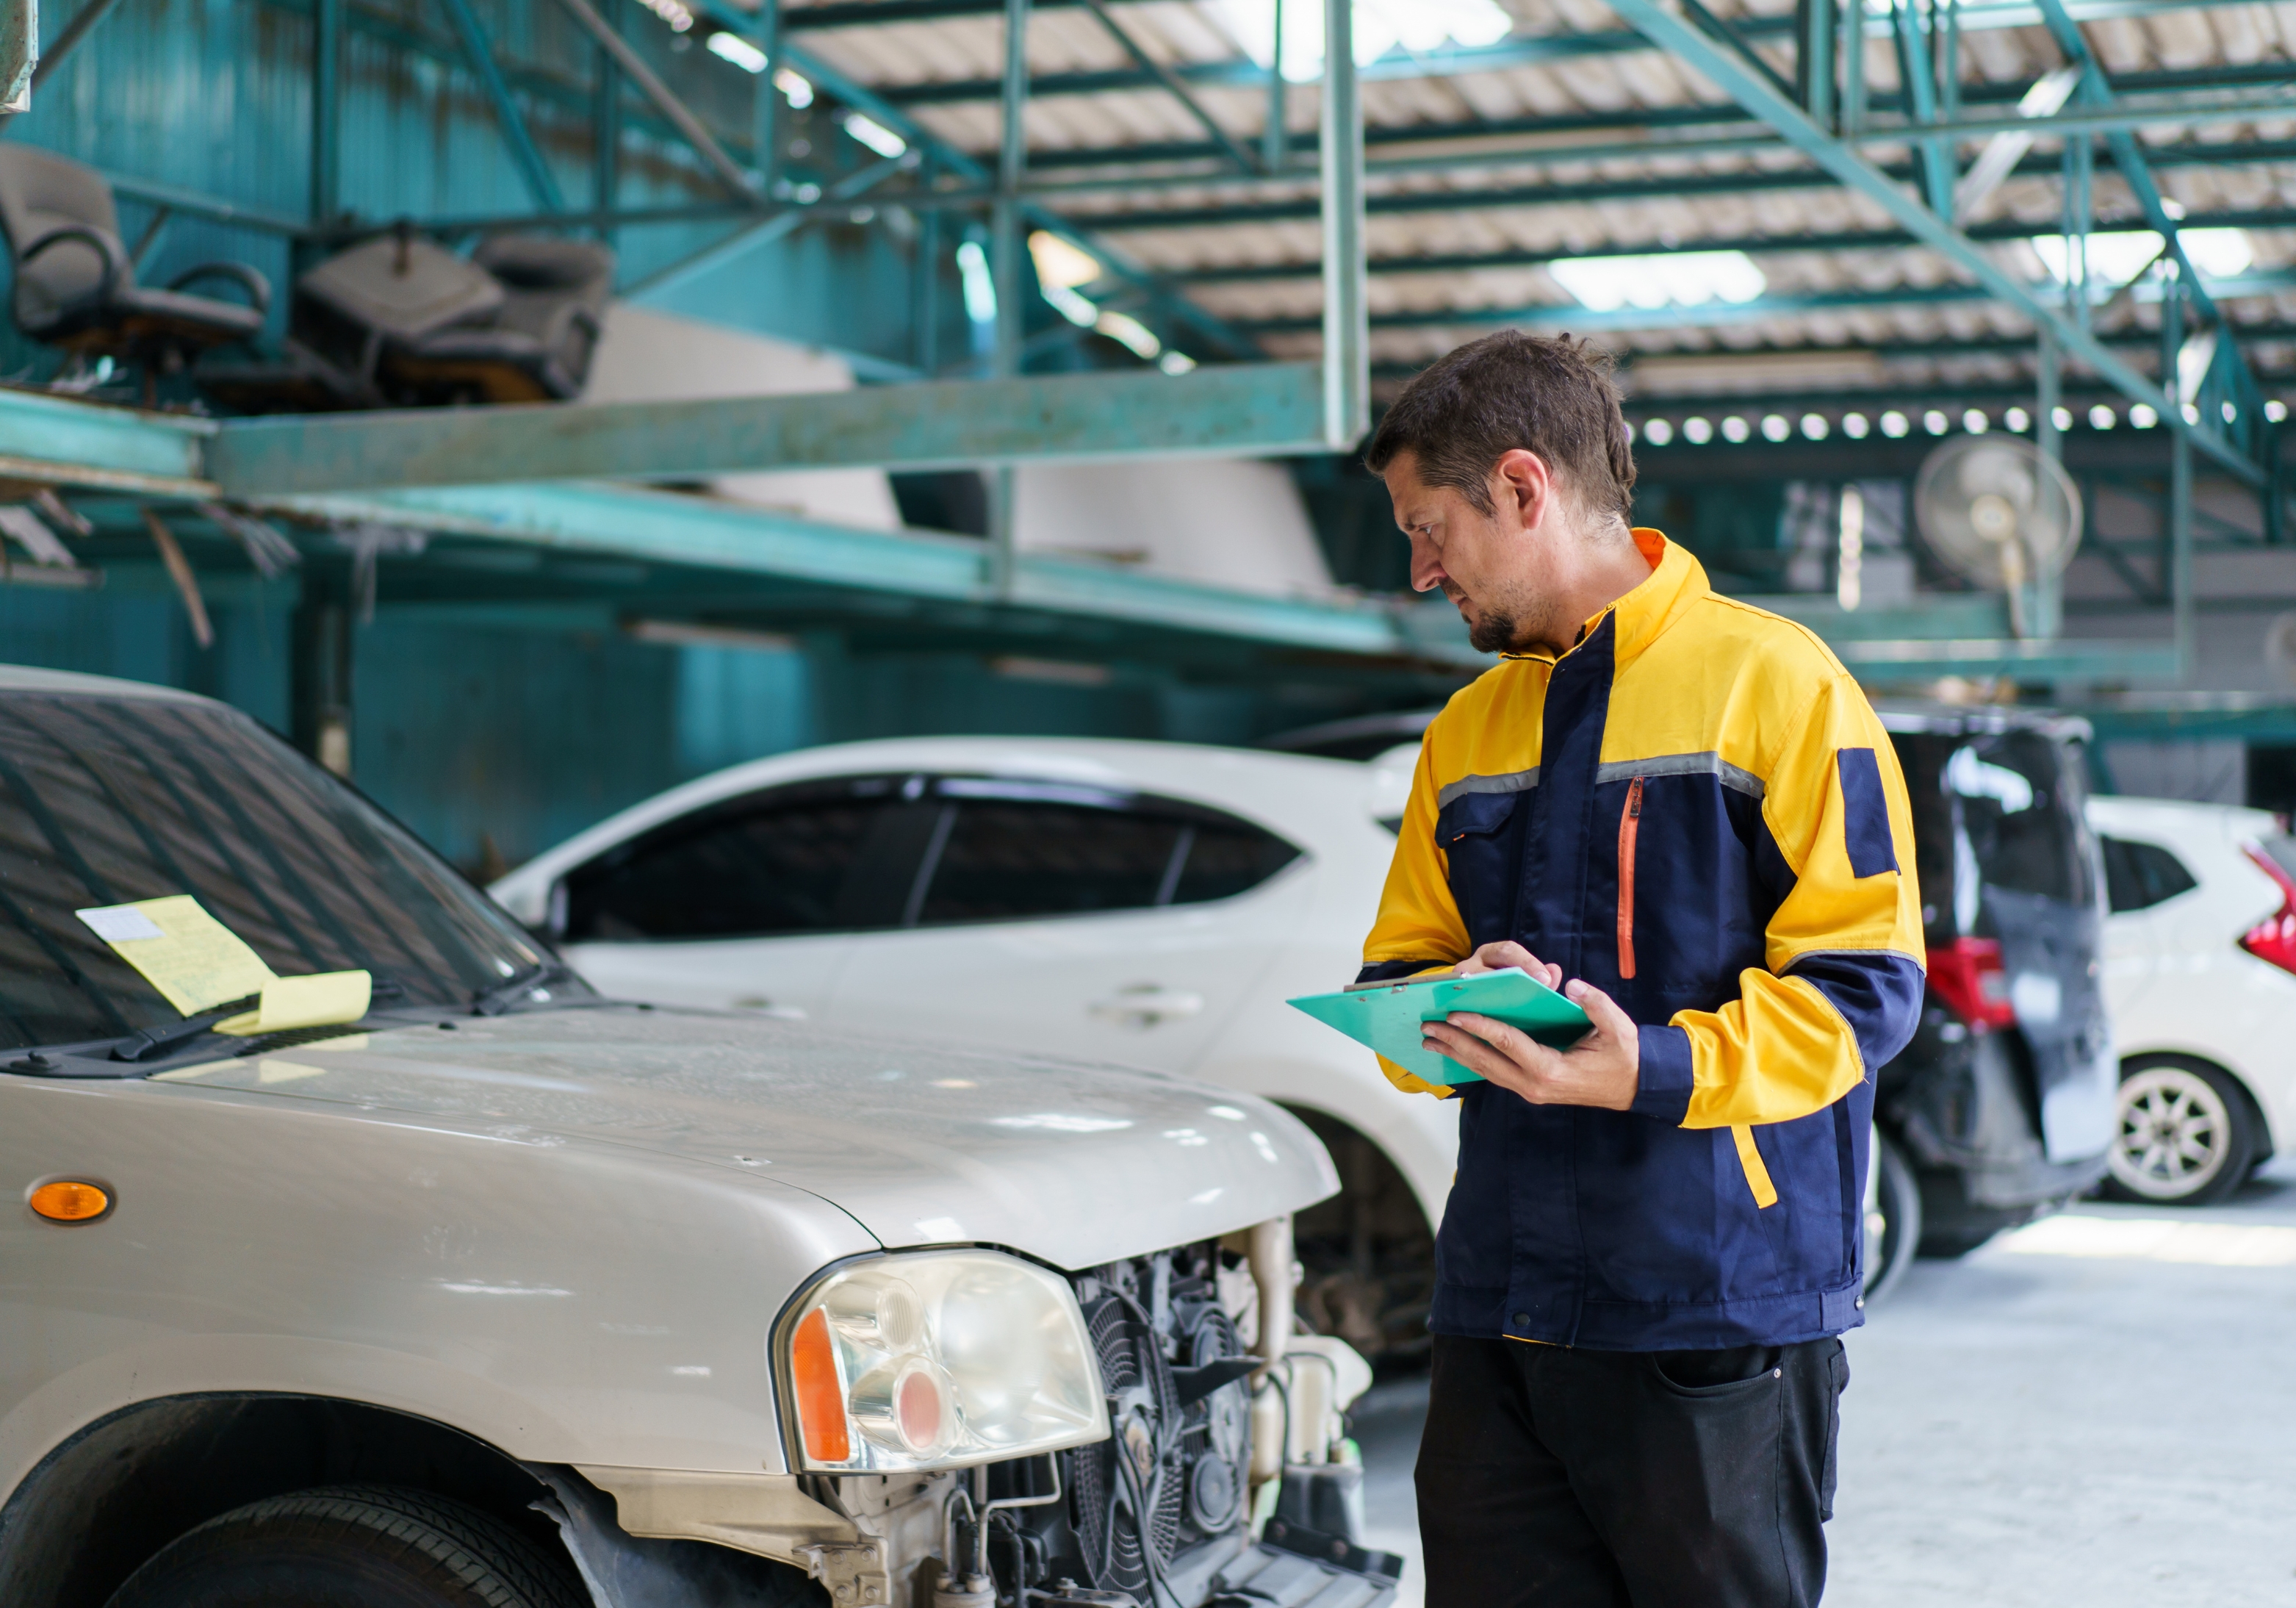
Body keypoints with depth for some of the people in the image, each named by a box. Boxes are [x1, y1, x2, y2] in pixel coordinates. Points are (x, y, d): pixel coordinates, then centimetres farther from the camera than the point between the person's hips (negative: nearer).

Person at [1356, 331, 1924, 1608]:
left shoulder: (1774, 681, -4)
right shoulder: (1467, 732, 18)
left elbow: (1864, 985, -9)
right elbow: (1400, 965, 20)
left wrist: (1657, 1072, -24)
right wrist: (1450, 1012, -5)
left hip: (1722, 1321, -6)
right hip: (1500, 1318, 6)